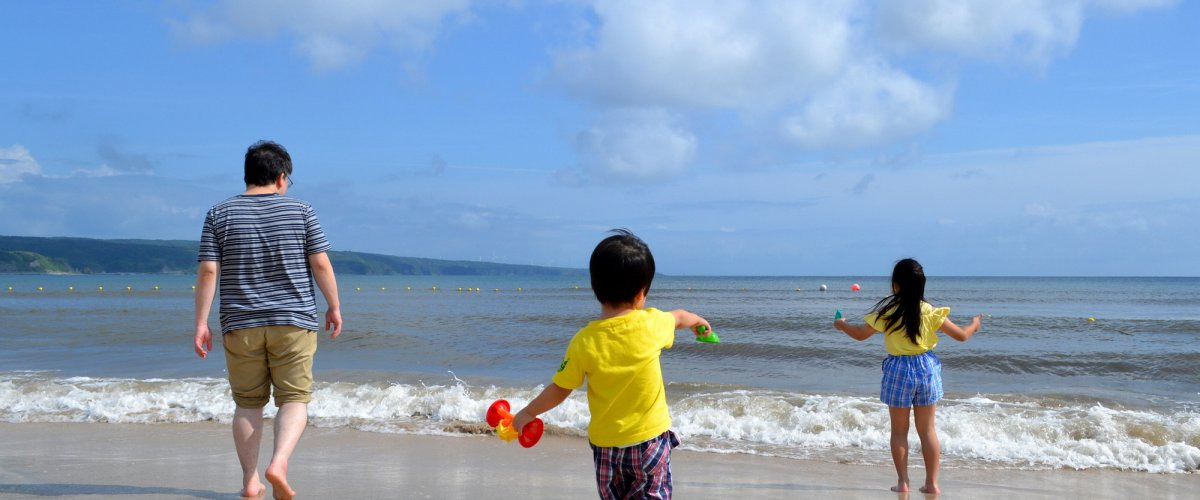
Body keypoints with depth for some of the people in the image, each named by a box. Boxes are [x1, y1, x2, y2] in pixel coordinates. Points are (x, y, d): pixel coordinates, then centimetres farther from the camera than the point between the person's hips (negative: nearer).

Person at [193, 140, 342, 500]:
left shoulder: (220, 214, 2)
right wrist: (334, 307, 9)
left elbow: (208, 272, -4)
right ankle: (279, 462, -20)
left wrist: (201, 323, -1)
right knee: (294, 400, 3)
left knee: (248, 404, 12)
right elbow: (320, 264, -1)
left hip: (240, 325, 2)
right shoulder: (300, 211, 1)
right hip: (293, 322, -1)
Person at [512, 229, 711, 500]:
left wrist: (526, 414, 11)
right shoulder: (652, 324, -13)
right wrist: (697, 320, 36)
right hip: (650, 438, -1)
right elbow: (679, 317, 12)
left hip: (605, 444, 1)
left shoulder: (584, 342, -15)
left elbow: (559, 390, -6)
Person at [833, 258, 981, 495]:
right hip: (926, 368, 2)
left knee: (899, 431, 10)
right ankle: (932, 482, 12)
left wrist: (842, 325, 18)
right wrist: (974, 325, 21)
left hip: (898, 370, -2)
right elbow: (961, 335, -1)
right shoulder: (930, 312, -7)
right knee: (927, 430, 11)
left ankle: (902, 482, 11)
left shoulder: (887, 311, -11)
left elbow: (861, 334, -2)